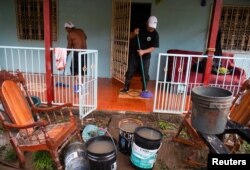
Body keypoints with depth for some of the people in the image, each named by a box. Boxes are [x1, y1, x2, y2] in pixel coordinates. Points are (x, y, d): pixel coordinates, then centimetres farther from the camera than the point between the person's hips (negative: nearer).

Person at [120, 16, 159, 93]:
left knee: (145, 74, 3)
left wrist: (143, 51, -28)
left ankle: (144, 90, 18)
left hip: (145, 57, -1)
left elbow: (153, 47, -15)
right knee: (130, 72, 6)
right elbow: (130, 37, 4)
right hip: (134, 55, 2)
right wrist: (134, 33, -18)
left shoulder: (155, 34, -10)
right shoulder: (141, 29, -3)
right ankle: (126, 88, 20)